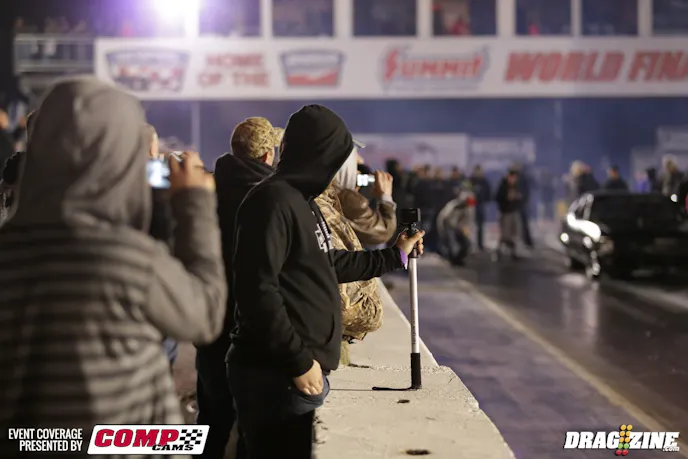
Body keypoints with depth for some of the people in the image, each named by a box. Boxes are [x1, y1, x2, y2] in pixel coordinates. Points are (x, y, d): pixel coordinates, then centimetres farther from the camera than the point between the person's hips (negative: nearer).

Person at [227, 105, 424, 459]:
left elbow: (327, 264, 31)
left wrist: (393, 256, 39)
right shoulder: (274, 200, -16)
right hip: (278, 375, -10)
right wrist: (299, 361, -20)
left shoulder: (303, 201, 17)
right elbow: (257, 290, -23)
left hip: (301, 369, 10)